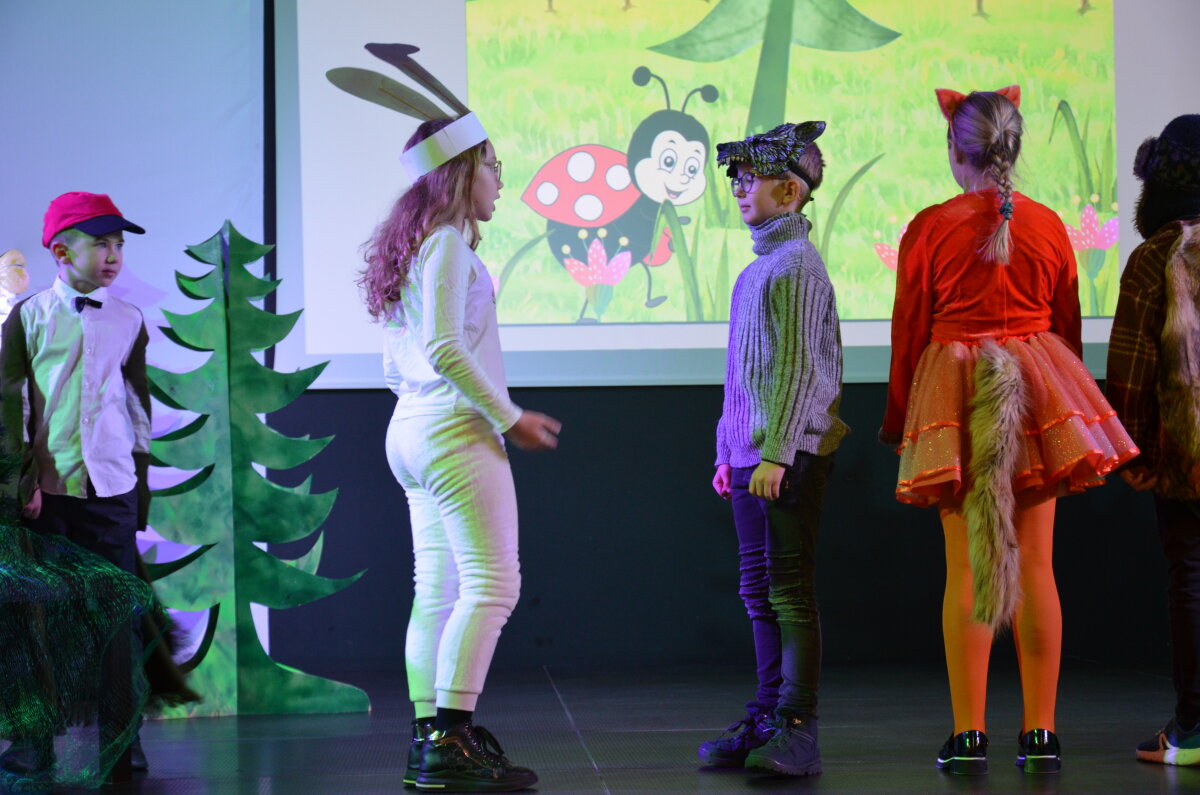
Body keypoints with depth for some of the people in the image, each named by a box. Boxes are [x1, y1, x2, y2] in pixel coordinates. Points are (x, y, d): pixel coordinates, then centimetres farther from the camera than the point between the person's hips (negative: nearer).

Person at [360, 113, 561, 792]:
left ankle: (430, 737, 11)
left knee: (438, 592, 9)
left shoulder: (409, 247, 17)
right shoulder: (448, 241, -11)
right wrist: (510, 418, -12)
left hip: (413, 430, 10)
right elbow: (444, 349, -20)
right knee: (492, 584, -11)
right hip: (455, 430, -10)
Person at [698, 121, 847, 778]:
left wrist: (775, 453, -20)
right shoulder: (756, 269, 18)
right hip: (751, 454, 9)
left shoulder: (795, 265, -10)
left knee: (789, 591, -7)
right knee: (759, 593, 11)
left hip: (789, 457, -9)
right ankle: (765, 720, 17)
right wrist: (728, 453, 21)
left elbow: (797, 369, -16)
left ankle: (797, 728, -4)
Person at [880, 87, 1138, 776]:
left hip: (954, 390, -2)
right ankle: (1040, 734, 7)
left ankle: (969, 736, 3)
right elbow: (1068, 325, 10)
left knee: (965, 566, 3)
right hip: (1038, 393, 2)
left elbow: (909, 331, 0)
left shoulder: (929, 229, -5)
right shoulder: (1048, 225, 2)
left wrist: (898, 420, 12)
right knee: (1036, 566, 5)